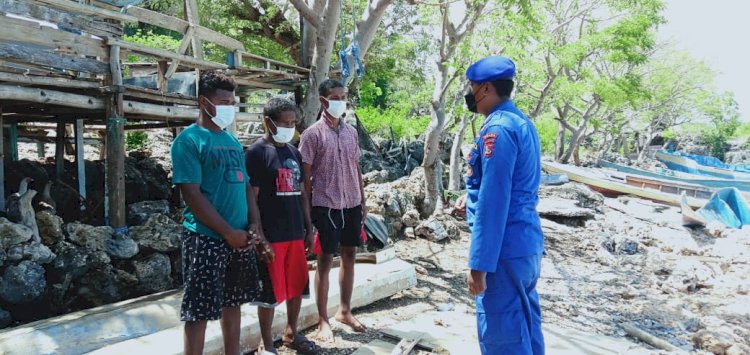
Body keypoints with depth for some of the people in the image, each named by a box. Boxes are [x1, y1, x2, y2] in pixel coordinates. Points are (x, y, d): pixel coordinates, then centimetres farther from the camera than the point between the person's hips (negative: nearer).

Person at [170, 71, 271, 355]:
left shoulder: (232, 141, 13)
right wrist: (229, 232, -15)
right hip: (206, 239, -7)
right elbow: (192, 195, -15)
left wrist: (255, 226, 2)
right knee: (199, 311, 1)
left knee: (233, 302, 18)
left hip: (240, 238, 7)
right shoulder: (189, 140, -9)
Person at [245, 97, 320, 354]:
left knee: (297, 287, 16)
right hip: (271, 236, -7)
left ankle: (291, 334, 35)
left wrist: (309, 228, 13)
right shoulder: (256, 153, -9)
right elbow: (251, 199, -12)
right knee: (270, 293, 4)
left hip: (296, 233, 7)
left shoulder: (294, 152, 12)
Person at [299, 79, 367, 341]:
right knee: (325, 261, 3)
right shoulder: (312, 134, -7)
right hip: (326, 205, -5)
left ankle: (345, 311, 28)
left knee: (349, 256, 12)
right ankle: (323, 321, 14)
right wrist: (307, 211, -9)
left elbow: (356, 169, 13)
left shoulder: (351, 132, 9)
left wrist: (362, 201, 11)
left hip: (352, 204, 6)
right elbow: (305, 176, -7)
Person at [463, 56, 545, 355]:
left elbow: (493, 202, -22)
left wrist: (479, 263, -20)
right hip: (528, 242, 10)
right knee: (524, 328, 18)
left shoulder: (498, 128, -17)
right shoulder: (523, 123, 13)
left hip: (505, 249, -10)